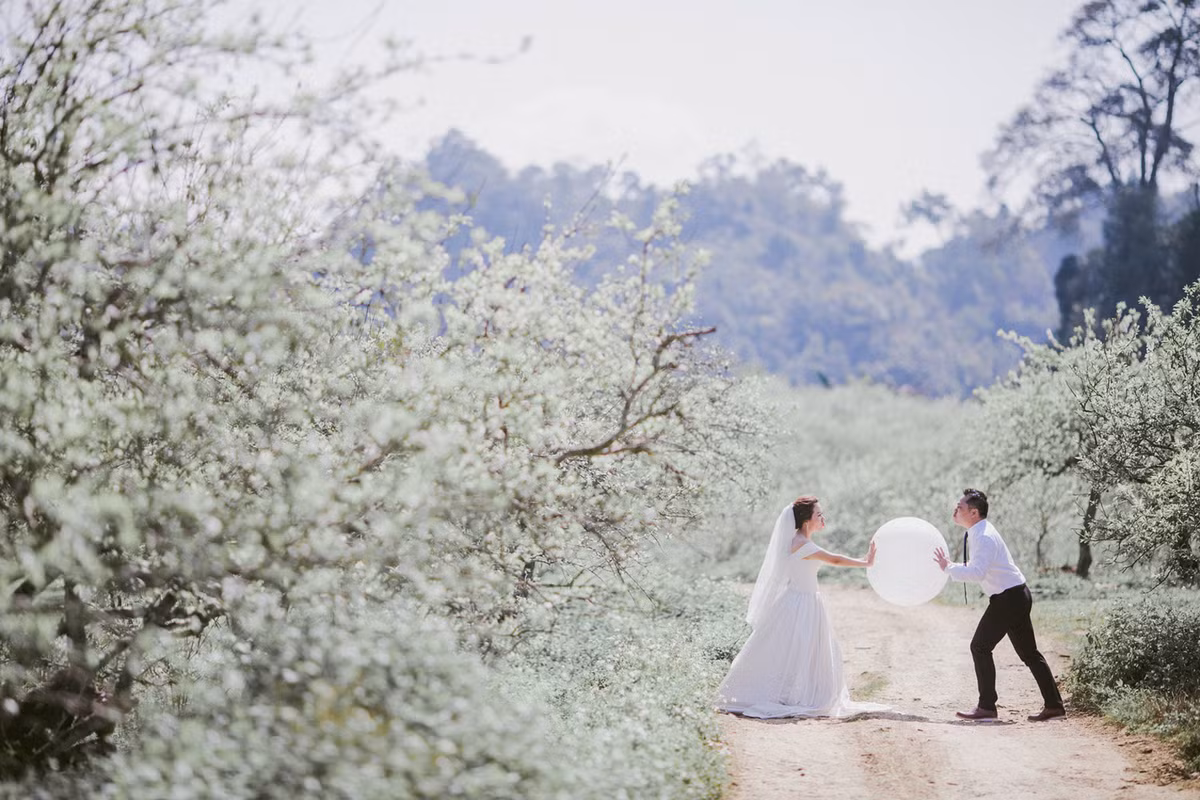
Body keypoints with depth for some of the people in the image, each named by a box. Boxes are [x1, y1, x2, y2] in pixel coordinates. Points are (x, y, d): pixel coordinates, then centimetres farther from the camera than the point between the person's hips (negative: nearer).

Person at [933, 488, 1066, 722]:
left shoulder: (983, 537, -20)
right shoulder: (978, 532, 11)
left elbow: (977, 572, -32)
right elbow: (978, 569, 22)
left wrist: (949, 567, -23)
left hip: (1009, 597, -10)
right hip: (1017, 596, 10)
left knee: (980, 646, -7)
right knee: (1029, 652, 13)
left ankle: (987, 707, -5)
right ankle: (1053, 705, 16)